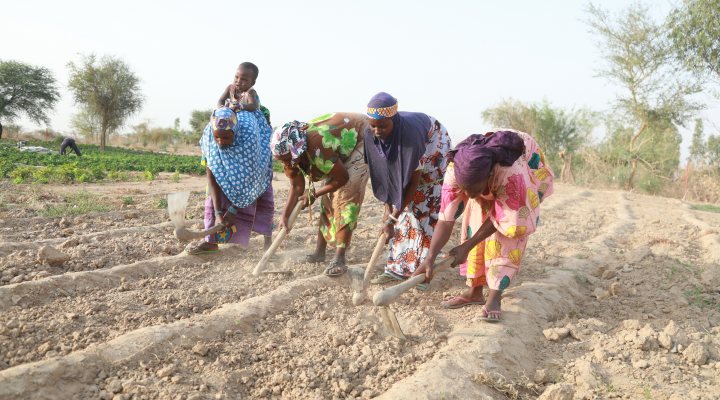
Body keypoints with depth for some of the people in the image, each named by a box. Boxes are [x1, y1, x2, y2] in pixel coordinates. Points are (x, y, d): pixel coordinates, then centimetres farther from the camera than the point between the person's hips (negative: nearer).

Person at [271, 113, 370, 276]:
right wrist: (285, 215, -15)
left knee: (347, 197, -18)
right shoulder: (290, 152, -16)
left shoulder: (317, 149, -41)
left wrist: (314, 194, -17)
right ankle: (320, 251, 15)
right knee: (328, 198, 5)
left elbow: (342, 179, -28)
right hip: (340, 151, 8)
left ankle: (339, 258, -20)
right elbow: (297, 186, -6)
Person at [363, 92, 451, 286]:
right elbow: (383, 176, -16)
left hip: (432, 148, -5)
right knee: (400, 204, -2)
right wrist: (389, 211, -20)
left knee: (424, 207, -11)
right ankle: (399, 267, 4)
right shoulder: (371, 136, -25)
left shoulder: (410, 131, -41)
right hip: (401, 159, 5)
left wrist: (393, 217, -30)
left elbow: (414, 179, -33)